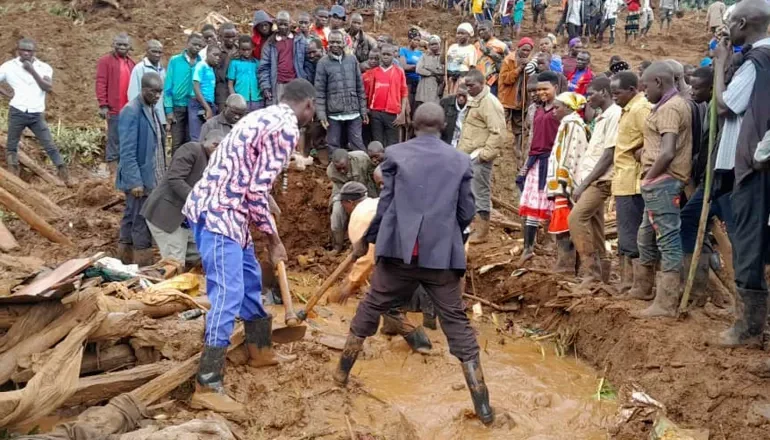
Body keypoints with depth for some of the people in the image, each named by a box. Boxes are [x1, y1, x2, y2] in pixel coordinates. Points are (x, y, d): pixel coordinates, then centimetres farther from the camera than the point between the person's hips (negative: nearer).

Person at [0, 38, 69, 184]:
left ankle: (66, 177, -1)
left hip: (37, 114, -1)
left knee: (50, 146, -2)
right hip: (17, 112, 1)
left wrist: (32, 71, -18)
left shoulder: (44, 67, 2)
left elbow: (48, 87, -13)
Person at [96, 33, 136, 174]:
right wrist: (103, 105, -14)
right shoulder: (106, 61, -1)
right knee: (114, 140, -2)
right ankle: (113, 170, 2)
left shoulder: (131, 63, 16)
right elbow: (101, 84, -7)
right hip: (114, 109, -6)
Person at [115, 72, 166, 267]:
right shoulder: (131, 112, -15)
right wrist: (135, 181, -22)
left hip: (152, 177, 9)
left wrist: (161, 175, 16)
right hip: (139, 179, -9)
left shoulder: (152, 110, 11)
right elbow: (127, 152, -19)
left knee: (131, 220, 17)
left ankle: (127, 263, 26)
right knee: (142, 224, -3)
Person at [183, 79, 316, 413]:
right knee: (228, 295, -10)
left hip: (217, 208, 10)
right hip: (219, 213, -10)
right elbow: (257, 191, -18)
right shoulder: (286, 128, -12)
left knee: (250, 279, 22)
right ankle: (207, 388, -8)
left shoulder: (265, 117, 18)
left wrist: (266, 232, 23)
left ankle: (260, 350, 38)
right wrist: (273, 239, -6)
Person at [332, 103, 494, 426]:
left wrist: (365, 240, 18)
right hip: (442, 254, 0)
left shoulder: (396, 154, 3)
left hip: (399, 249, 0)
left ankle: (342, 373, 32)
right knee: (457, 324, 5)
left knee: (370, 309, 19)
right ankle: (483, 408, 6)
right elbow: (466, 214, 9)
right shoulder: (460, 161, 7)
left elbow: (384, 205, 3)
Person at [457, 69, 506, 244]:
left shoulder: (489, 102, -14)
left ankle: (482, 231, 6)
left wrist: (485, 154, -20)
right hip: (467, 156, 9)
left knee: (480, 193, -2)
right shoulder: (473, 101, 17)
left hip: (478, 157, -9)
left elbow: (497, 133, -20)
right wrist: (460, 150, 16)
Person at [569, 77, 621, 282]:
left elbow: (608, 156, -17)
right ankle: (600, 271, 16)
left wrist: (584, 184, -16)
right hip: (592, 180, 9)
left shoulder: (614, 115, -12)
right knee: (593, 225, 9)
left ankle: (590, 269, -12)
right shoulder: (602, 117, 17)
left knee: (576, 218, -17)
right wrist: (583, 182, 10)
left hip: (600, 180, -9)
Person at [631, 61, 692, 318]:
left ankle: (666, 303, -4)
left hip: (662, 181, -11)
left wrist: (649, 177, -13)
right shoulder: (671, 104, 18)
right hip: (660, 182, 11)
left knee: (668, 240, -7)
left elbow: (667, 153, -23)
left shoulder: (670, 107, -15)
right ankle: (642, 286, 36)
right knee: (646, 237, 21)